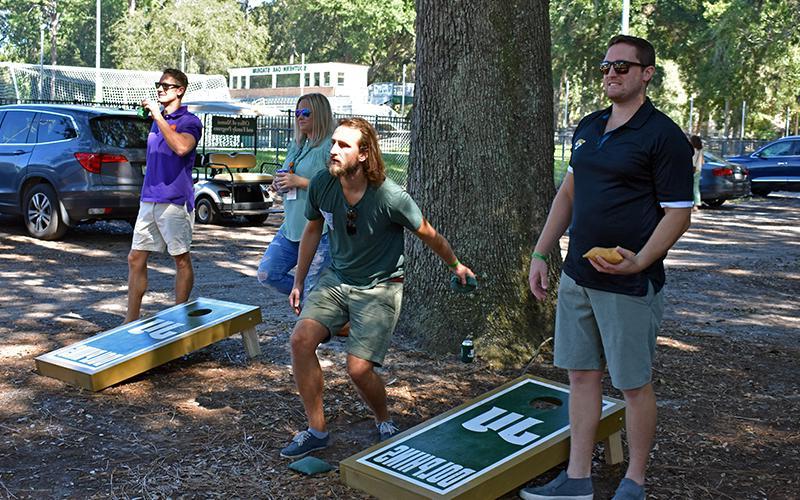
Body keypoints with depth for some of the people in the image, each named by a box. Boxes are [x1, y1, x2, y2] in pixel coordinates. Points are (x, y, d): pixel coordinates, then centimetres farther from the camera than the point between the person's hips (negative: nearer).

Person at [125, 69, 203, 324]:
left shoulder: (189, 121, -6)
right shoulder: (157, 120, 17)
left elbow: (181, 147, -28)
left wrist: (157, 115, -23)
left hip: (175, 201, -8)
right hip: (149, 199, 8)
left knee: (181, 260, 3)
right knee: (135, 259, 6)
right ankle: (131, 321, 13)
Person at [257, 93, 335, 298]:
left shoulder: (330, 145, -11)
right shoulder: (296, 146, 16)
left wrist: (299, 181, -19)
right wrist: (279, 184, 4)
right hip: (291, 226, 9)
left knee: (314, 292, -4)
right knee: (266, 274, 8)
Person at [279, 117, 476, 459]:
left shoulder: (390, 197, -23)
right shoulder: (321, 185, -9)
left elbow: (429, 236, -5)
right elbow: (312, 230, 10)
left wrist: (456, 266, 10)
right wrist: (298, 282, 16)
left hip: (379, 287, -4)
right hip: (336, 278, 5)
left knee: (358, 369, -15)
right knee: (301, 339, -16)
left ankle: (385, 423, 18)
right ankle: (317, 430, 1)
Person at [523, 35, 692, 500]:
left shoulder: (664, 136, -11)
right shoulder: (589, 127, 11)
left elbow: (679, 213, -12)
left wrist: (639, 262, -27)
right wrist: (540, 254, 13)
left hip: (629, 284, -7)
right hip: (577, 277, 7)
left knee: (635, 385, 6)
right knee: (582, 375, 11)